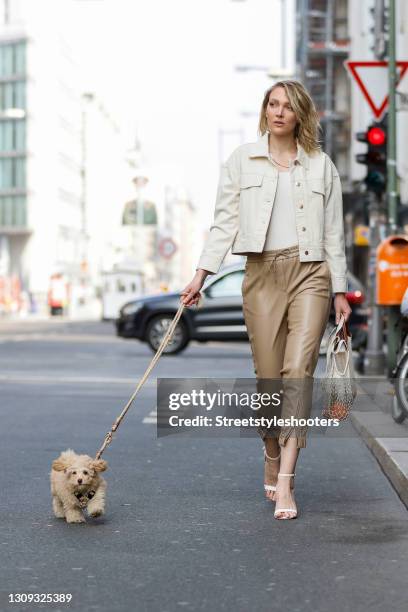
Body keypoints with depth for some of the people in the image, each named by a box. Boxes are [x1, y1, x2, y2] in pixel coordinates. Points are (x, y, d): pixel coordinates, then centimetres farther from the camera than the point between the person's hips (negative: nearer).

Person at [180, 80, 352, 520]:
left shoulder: (321, 165, 10)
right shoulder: (242, 160, 9)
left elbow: (333, 232, 11)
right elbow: (224, 221, 6)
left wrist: (340, 291, 8)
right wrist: (201, 274, -4)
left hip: (310, 273, 0)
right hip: (262, 274, 1)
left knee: (298, 370, -14)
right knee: (268, 376, 2)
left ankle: (285, 483, -16)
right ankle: (272, 464, 24)